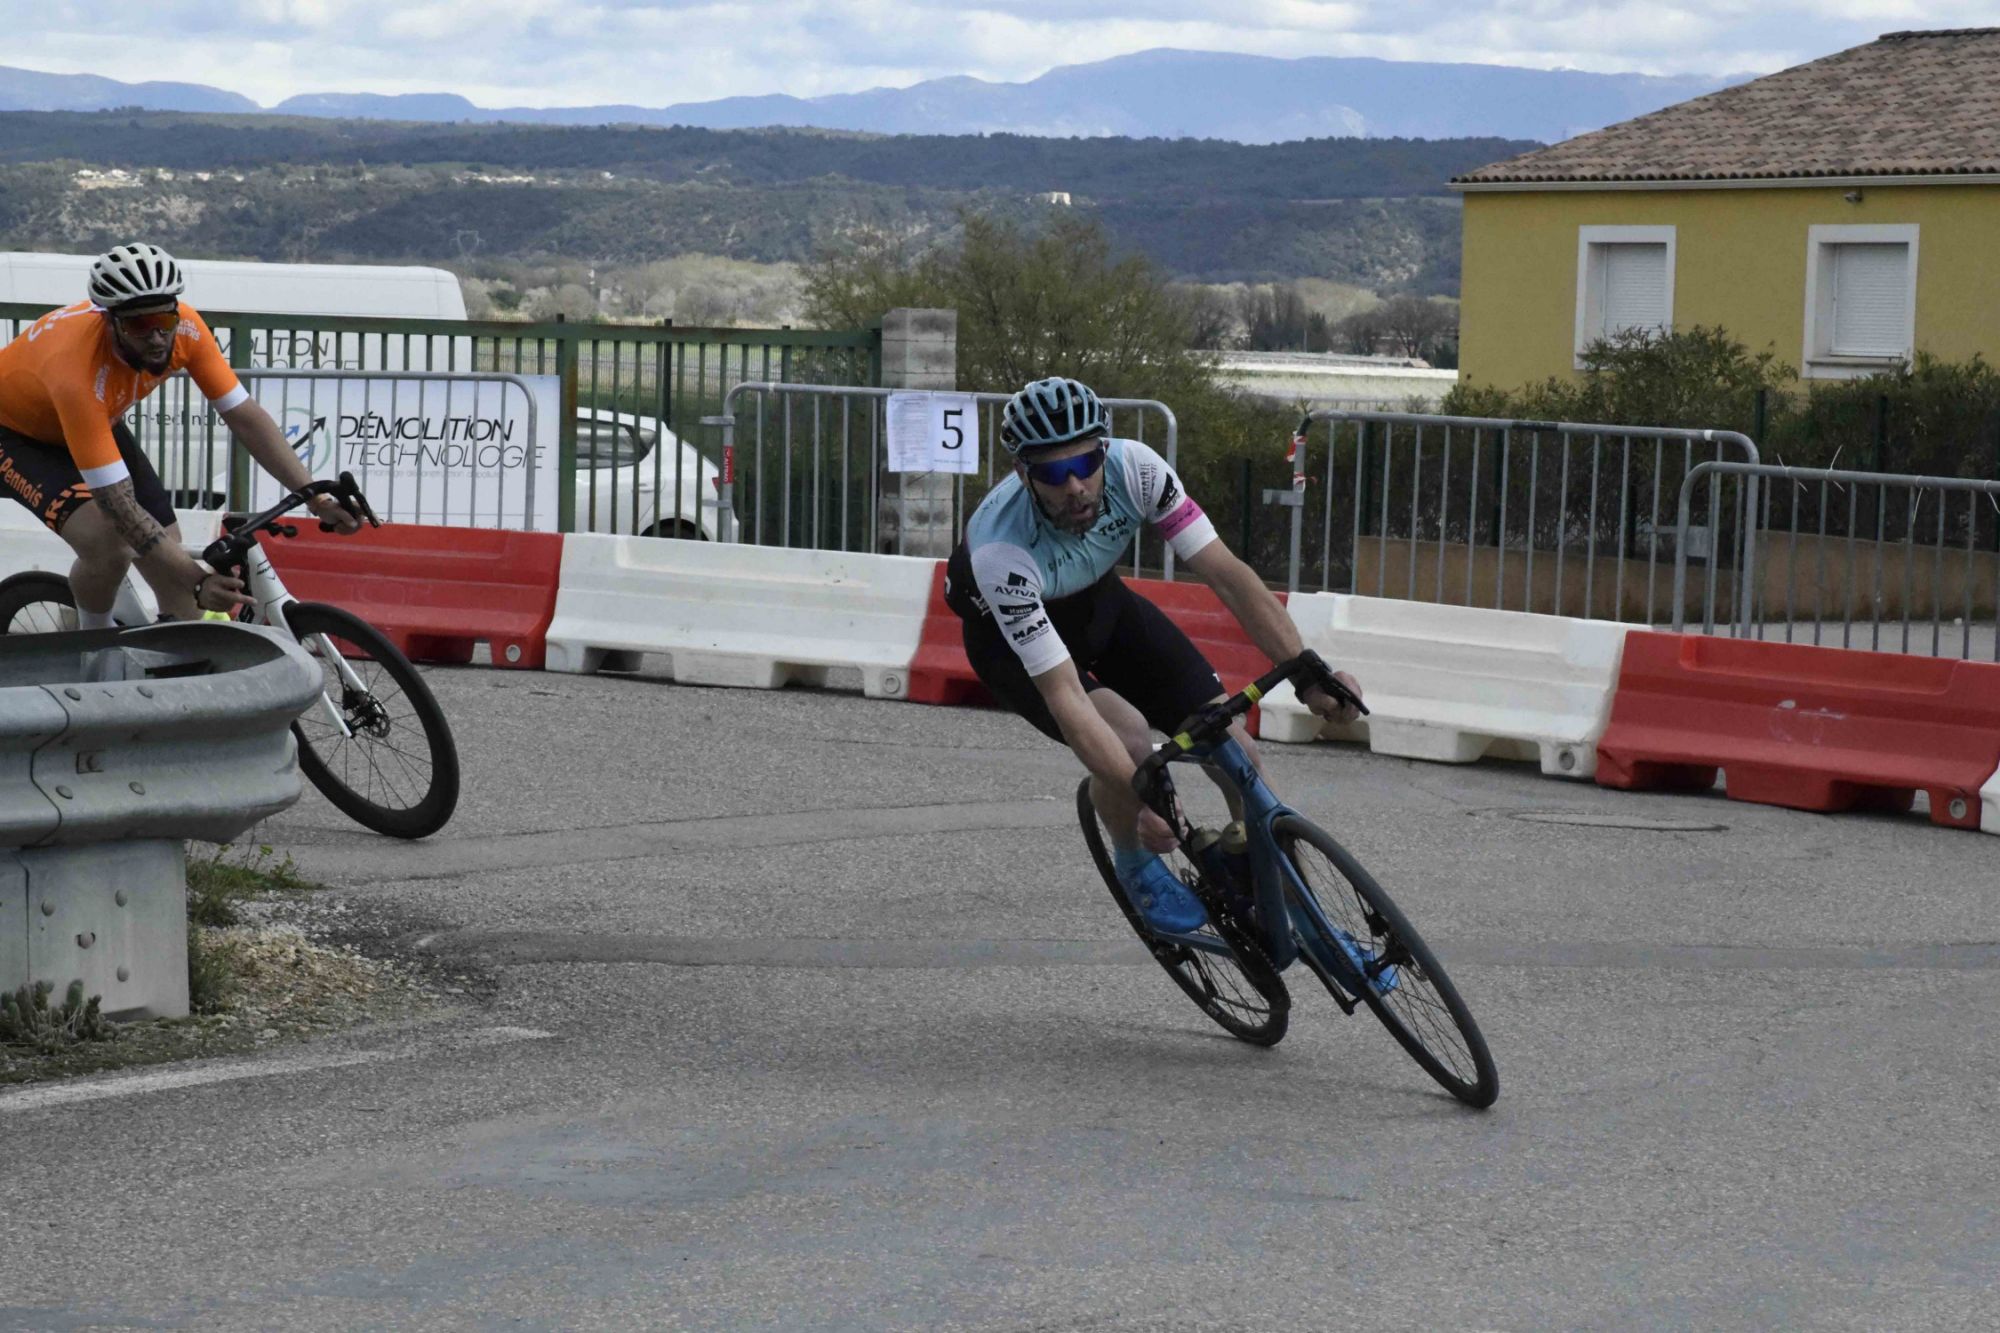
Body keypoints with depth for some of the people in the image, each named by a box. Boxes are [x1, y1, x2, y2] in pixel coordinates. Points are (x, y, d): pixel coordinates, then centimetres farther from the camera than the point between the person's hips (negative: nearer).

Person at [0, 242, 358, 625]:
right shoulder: (80, 371, -44)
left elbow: (245, 416, -18)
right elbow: (119, 505, -44)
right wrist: (198, 583, -50)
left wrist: (317, 497, -26)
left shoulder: (183, 329, -28)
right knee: (109, 547, -27)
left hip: (98, 423, 6)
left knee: (172, 566, -4)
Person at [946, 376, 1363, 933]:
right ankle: (1134, 863, 0)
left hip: (1097, 599, 4)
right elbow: (1065, 697, -40)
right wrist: (1143, 797, -47)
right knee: (1127, 736, -30)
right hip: (1011, 629, -4)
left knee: (1233, 747, -10)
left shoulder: (1134, 469, -31)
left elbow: (1226, 574, -28)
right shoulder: (1002, 548, -40)